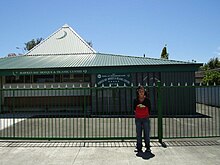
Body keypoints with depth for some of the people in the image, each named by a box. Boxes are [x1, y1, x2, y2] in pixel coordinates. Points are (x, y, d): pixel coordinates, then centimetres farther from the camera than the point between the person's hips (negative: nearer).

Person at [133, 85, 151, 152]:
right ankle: (139, 148, 18)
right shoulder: (135, 100, -4)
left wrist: (147, 115, 10)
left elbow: (149, 109, 7)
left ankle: (148, 147, 16)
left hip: (145, 119, -1)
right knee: (138, 134, 8)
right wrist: (137, 114, 10)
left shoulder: (147, 100, -6)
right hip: (138, 119, 1)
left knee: (147, 133, 2)